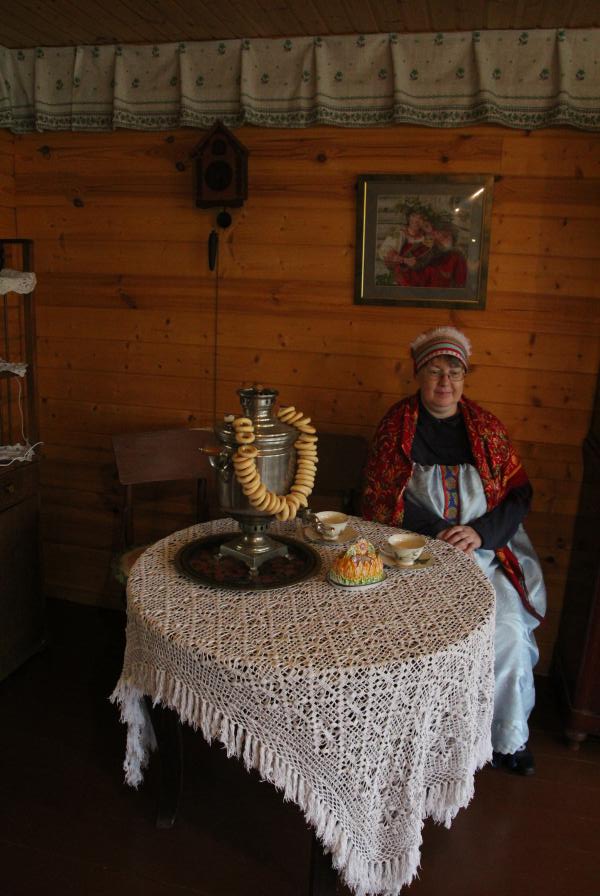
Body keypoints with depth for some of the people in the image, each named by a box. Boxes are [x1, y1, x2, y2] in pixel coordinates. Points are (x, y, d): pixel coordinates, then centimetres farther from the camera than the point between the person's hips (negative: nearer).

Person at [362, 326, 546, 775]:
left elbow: (518, 494, 5)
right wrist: (442, 533, -13)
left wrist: (480, 533, -13)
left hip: (485, 550, 2)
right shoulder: (397, 424, 1)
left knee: (509, 628, -17)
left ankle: (509, 738, 8)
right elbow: (382, 497, -3)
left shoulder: (487, 428, 7)